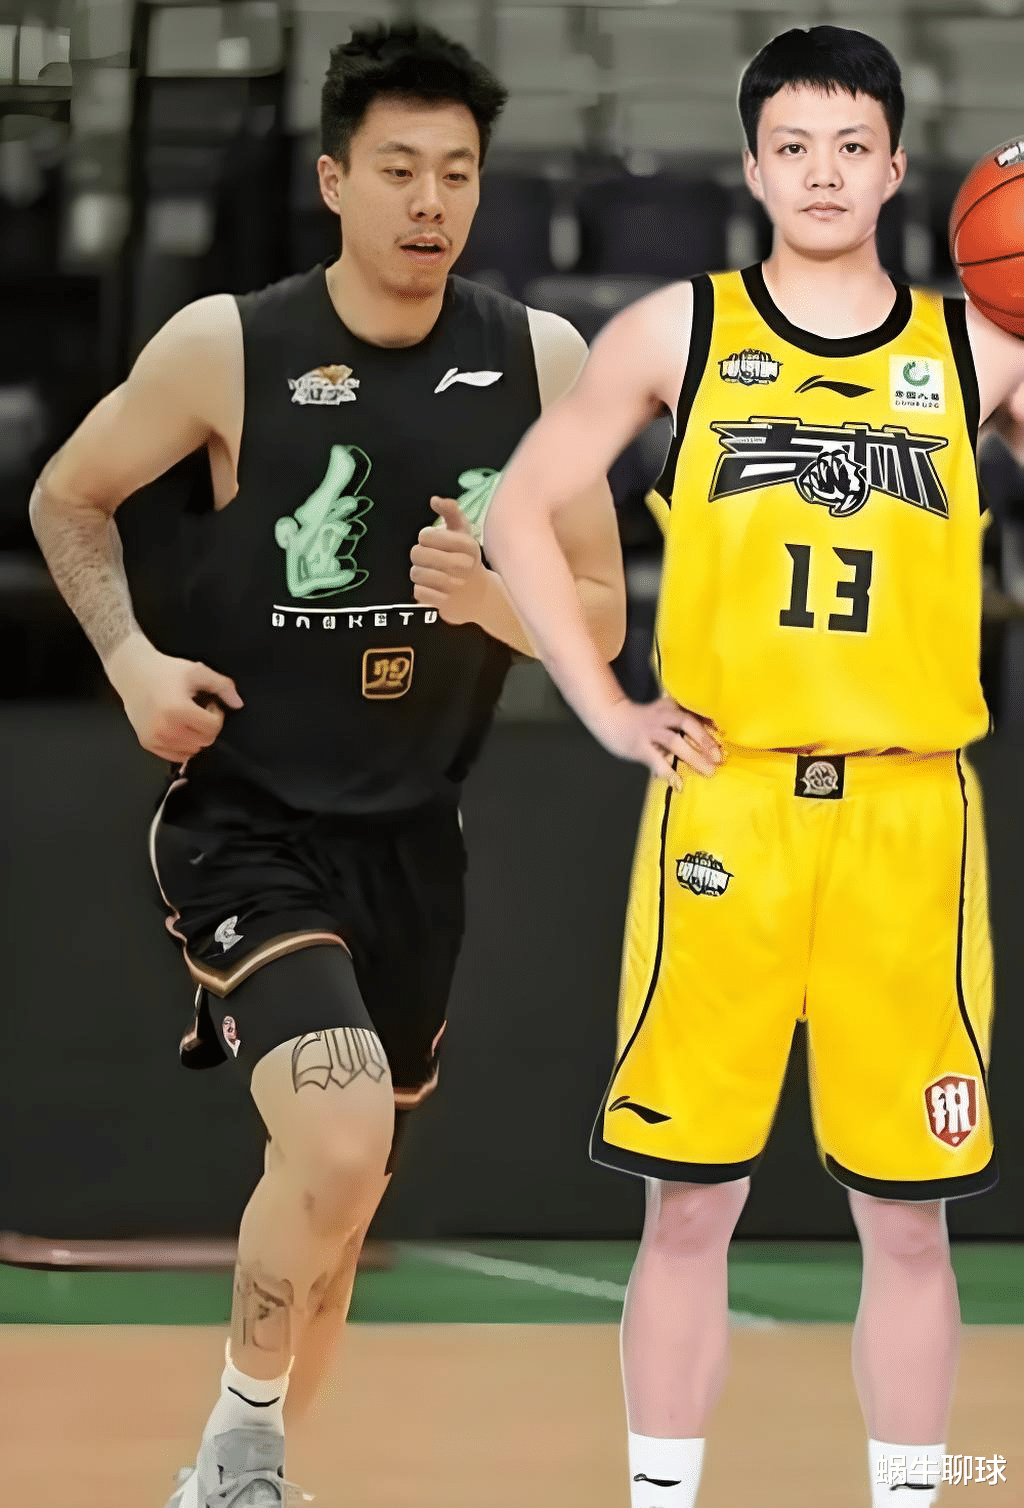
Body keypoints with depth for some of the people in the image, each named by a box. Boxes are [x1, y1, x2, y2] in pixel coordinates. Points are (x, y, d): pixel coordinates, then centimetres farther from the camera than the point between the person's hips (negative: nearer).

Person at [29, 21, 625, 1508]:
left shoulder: (540, 360, -3)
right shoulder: (225, 347, -11)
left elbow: (603, 621, 1)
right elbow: (67, 501, 6)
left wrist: (490, 600, -19)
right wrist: (132, 657, -9)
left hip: (415, 841, 5)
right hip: (250, 827, -4)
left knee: (338, 1191, 17)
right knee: (337, 1147, -25)